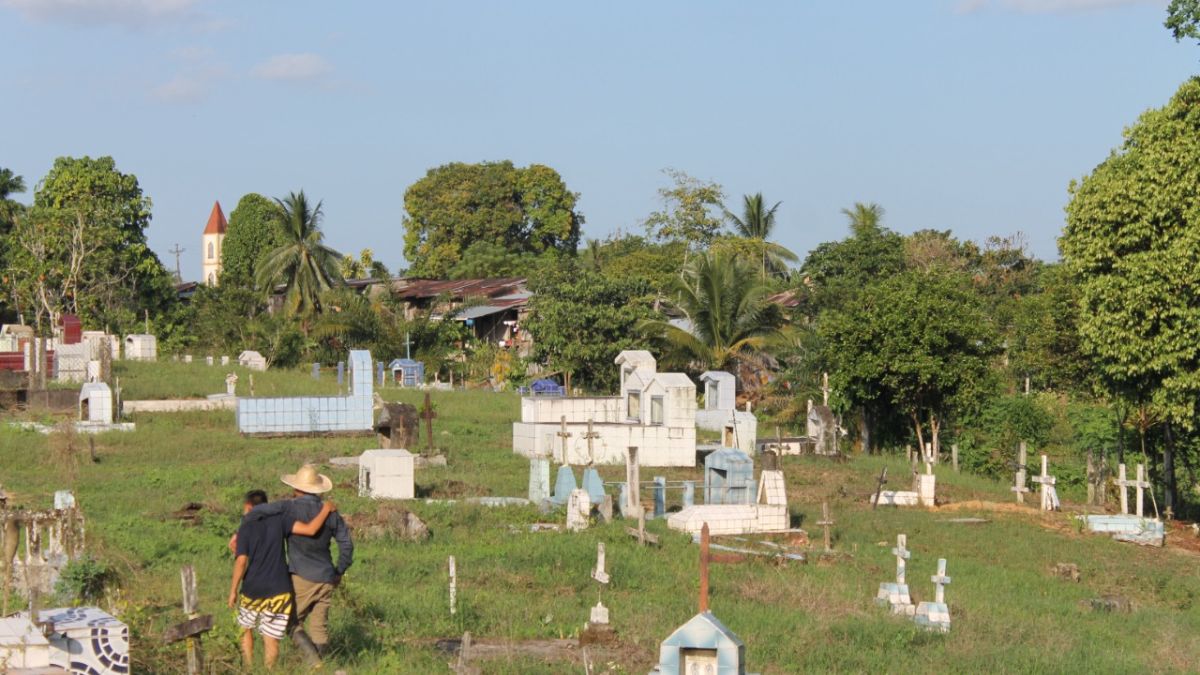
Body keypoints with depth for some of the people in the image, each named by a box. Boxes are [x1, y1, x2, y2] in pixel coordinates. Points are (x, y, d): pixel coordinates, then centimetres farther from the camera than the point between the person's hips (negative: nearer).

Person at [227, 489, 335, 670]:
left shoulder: (245, 527, -4)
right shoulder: (279, 519, -2)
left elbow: (241, 561, -11)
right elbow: (310, 529, -13)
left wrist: (233, 590, -5)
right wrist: (326, 509, 1)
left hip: (252, 591, 0)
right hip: (279, 591, 0)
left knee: (246, 629, 22)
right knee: (271, 639, 5)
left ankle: (248, 669, 20)